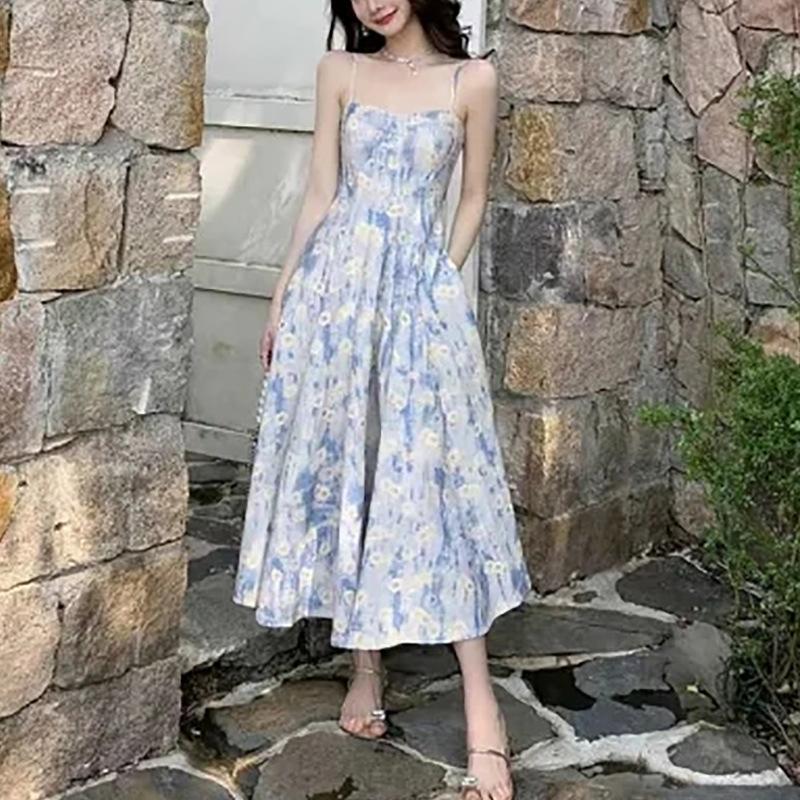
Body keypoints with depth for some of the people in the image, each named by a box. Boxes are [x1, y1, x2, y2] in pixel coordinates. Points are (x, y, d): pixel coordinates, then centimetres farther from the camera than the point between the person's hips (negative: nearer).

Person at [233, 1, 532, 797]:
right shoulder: (339, 71, 7)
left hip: (421, 296, -2)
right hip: (335, 288, 2)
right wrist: (283, 299, 6)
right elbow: (320, 195, 8)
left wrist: (439, 284, 2)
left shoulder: (471, 79, 2)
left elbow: (473, 200, 9)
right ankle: (366, 668, 18)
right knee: (339, 466, 4)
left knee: (432, 471, -6)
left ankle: (480, 704, -3)